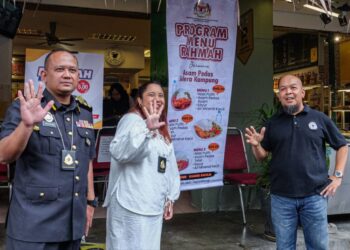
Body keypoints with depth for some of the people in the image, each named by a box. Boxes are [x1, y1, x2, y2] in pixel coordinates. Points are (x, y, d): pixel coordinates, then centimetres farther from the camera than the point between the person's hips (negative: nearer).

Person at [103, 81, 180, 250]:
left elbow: (170, 167, 19)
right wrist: (147, 129, -39)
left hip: (154, 206, 8)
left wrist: (170, 198, 16)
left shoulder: (162, 129, 16)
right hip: (131, 205, -8)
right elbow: (119, 152, -30)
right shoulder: (132, 120, -10)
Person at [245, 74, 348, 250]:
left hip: (314, 196, -1)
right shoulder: (273, 123, 5)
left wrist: (338, 176, 0)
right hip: (281, 197, 1)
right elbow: (261, 156, 7)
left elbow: (342, 146, 9)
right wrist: (256, 145, -14)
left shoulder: (319, 118, 1)